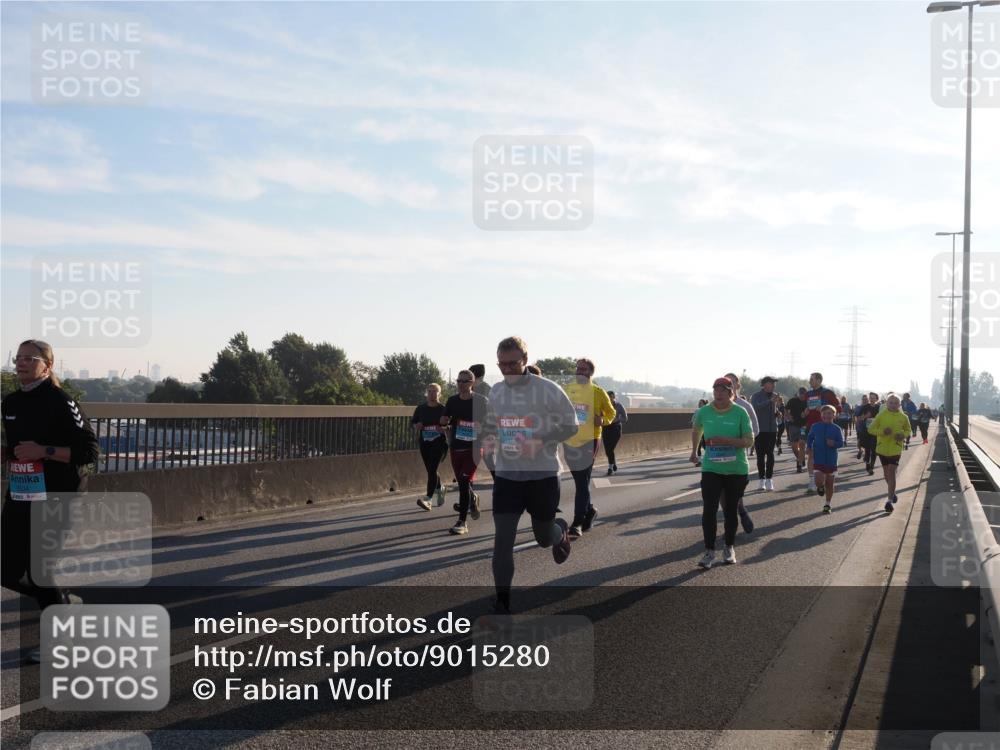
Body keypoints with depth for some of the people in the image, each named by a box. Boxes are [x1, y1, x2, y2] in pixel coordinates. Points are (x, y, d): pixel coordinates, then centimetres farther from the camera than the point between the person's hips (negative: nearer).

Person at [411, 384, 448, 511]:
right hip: (425, 443, 5)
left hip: (439, 443, -5)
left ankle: (428, 499, -17)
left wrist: (444, 428, -20)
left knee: (432, 469, -15)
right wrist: (416, 426, -4)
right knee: (430, 470, 14)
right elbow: (412, 421, 18)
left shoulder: (443, 409, -4)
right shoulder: (421, 409, 7)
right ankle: (440, 488, 43)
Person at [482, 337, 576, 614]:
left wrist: (540, 442, -21)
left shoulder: (547, 390, -12)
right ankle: (502, 603, 0)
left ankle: (560, 530, 52)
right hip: (506, 476, 3)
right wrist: (489, 439, -5)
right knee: (503, 539, -8)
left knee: (544, 538, 14)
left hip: (543, 476, -3)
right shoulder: (495, 392, 3)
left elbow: (570, 425, -6)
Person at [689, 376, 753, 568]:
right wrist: (694, 451, 28)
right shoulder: (704, 411, -2)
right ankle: (709, 552, -3)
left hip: (736, 470, -1)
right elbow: (696, 430, 19)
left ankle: (730, 549, 25)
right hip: (711, 469, 1)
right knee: (709, 510, -9)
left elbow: (749, 441, -11)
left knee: (730, 510, 9)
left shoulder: (740, 412, -9)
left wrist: (726, 440, -25)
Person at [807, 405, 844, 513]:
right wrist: (809, 448, -2)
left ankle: (828, 504, 26)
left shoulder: (837, 429, -2)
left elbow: (841, 443, -3)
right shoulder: (815, 427, 1)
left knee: (829, 483, 8)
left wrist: (834, 443, -23)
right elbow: (809, 439, 13)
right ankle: (820, 487, 21)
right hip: (818, 460, 0)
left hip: (831, 460, 0)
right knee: (819, 481, -17)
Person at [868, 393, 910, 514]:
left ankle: (890, 500, -11)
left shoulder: (903, 417, -1)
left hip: (896, 449, -2)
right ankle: (892, 493, 40)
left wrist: (903, 435, -9)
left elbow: (908, 430, 14)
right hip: (882, 448, 2)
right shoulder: (881, 415, -4)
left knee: (891, 472, -12)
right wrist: (882, 431, -18)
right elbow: (871, 429, -1)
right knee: (886, 473, 14)